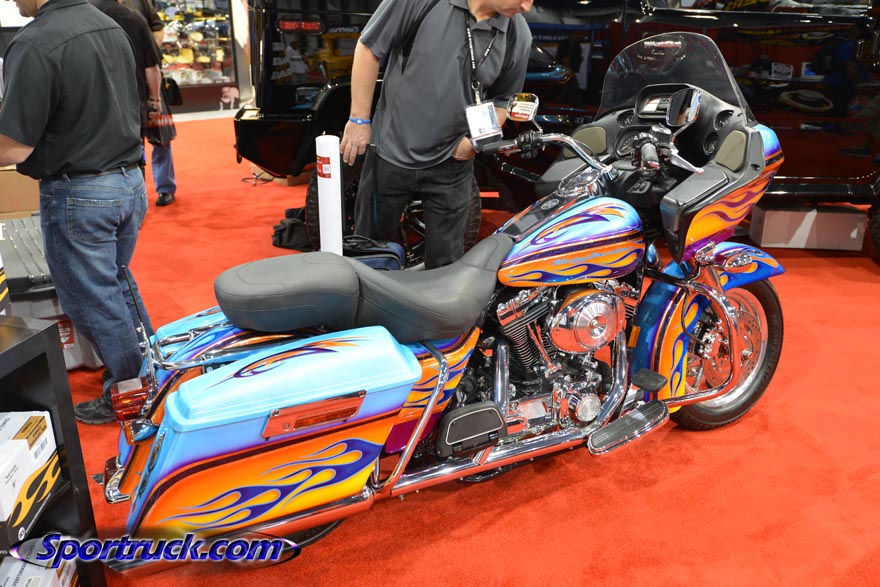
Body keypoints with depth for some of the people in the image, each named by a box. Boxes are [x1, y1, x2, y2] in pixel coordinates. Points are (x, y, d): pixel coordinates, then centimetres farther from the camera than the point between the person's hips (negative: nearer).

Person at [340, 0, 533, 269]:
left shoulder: (518, 35, -6)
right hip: (390, 155, -1)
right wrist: (359, 119, -6)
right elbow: (369, 47, -8)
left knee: (445, 261, 12)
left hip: (452, 164, 2)